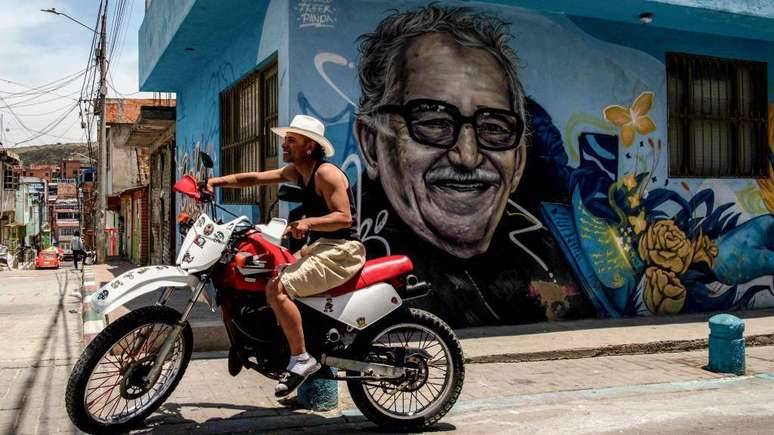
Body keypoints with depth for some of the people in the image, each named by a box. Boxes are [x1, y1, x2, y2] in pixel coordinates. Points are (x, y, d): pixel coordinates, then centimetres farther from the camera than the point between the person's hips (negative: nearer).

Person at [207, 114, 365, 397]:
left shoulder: (326, 173, -14)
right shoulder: (296, 171, 14)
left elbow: (344, 217, -21)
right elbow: (256, 178, 11)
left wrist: (308, 222, -32)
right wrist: (221, 180, -1)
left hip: (341, 249, -10)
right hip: (320, 246, 10)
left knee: (276, 289, -23)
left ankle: (301, 359, -17)